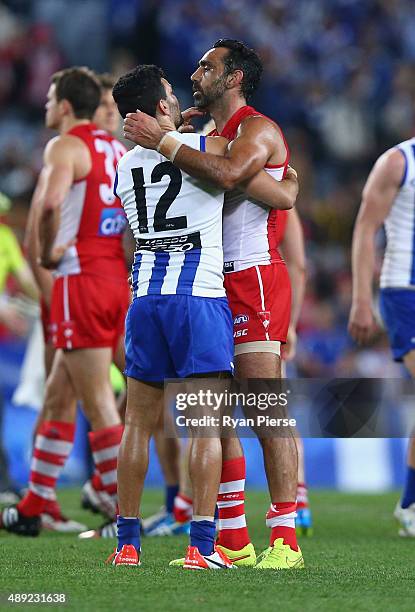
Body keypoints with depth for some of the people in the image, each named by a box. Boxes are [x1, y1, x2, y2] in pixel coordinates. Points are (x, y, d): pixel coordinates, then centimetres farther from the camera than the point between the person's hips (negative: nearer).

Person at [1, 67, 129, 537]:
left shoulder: (64, 146, -9)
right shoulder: (117, 149, 16)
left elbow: (50, 203, -27)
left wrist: (47, 252, -12)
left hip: (81, 282, -9)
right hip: (118, 279, 9)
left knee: (98, 404, -5)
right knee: (57, 396, 16)